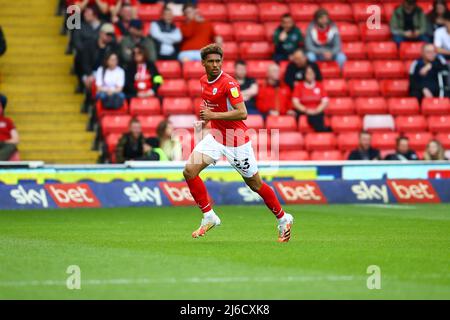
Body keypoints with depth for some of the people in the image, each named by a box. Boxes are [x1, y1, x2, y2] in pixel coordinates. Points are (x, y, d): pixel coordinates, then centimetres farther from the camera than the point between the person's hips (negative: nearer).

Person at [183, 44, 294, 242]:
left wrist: (213, 115, -28)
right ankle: (209, 216, -1)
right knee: (189, 171, -11)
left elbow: (242, 113, -27)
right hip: (215, 136, 7)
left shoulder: (229, 83, -20)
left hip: (237, 141, -7)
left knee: (255, 185, 5)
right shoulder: (204, 81, 4)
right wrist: (205, 120, 10)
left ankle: (283, 219, 25)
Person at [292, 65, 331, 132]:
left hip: (317, 112, 1)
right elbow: (295, 102, -3)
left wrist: (316, 110, -15)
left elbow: (325, 102, 2)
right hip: (302, 112, -1)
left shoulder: (319, 86, 10)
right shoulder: (299, 86, 6)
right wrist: (306, 110, -16)